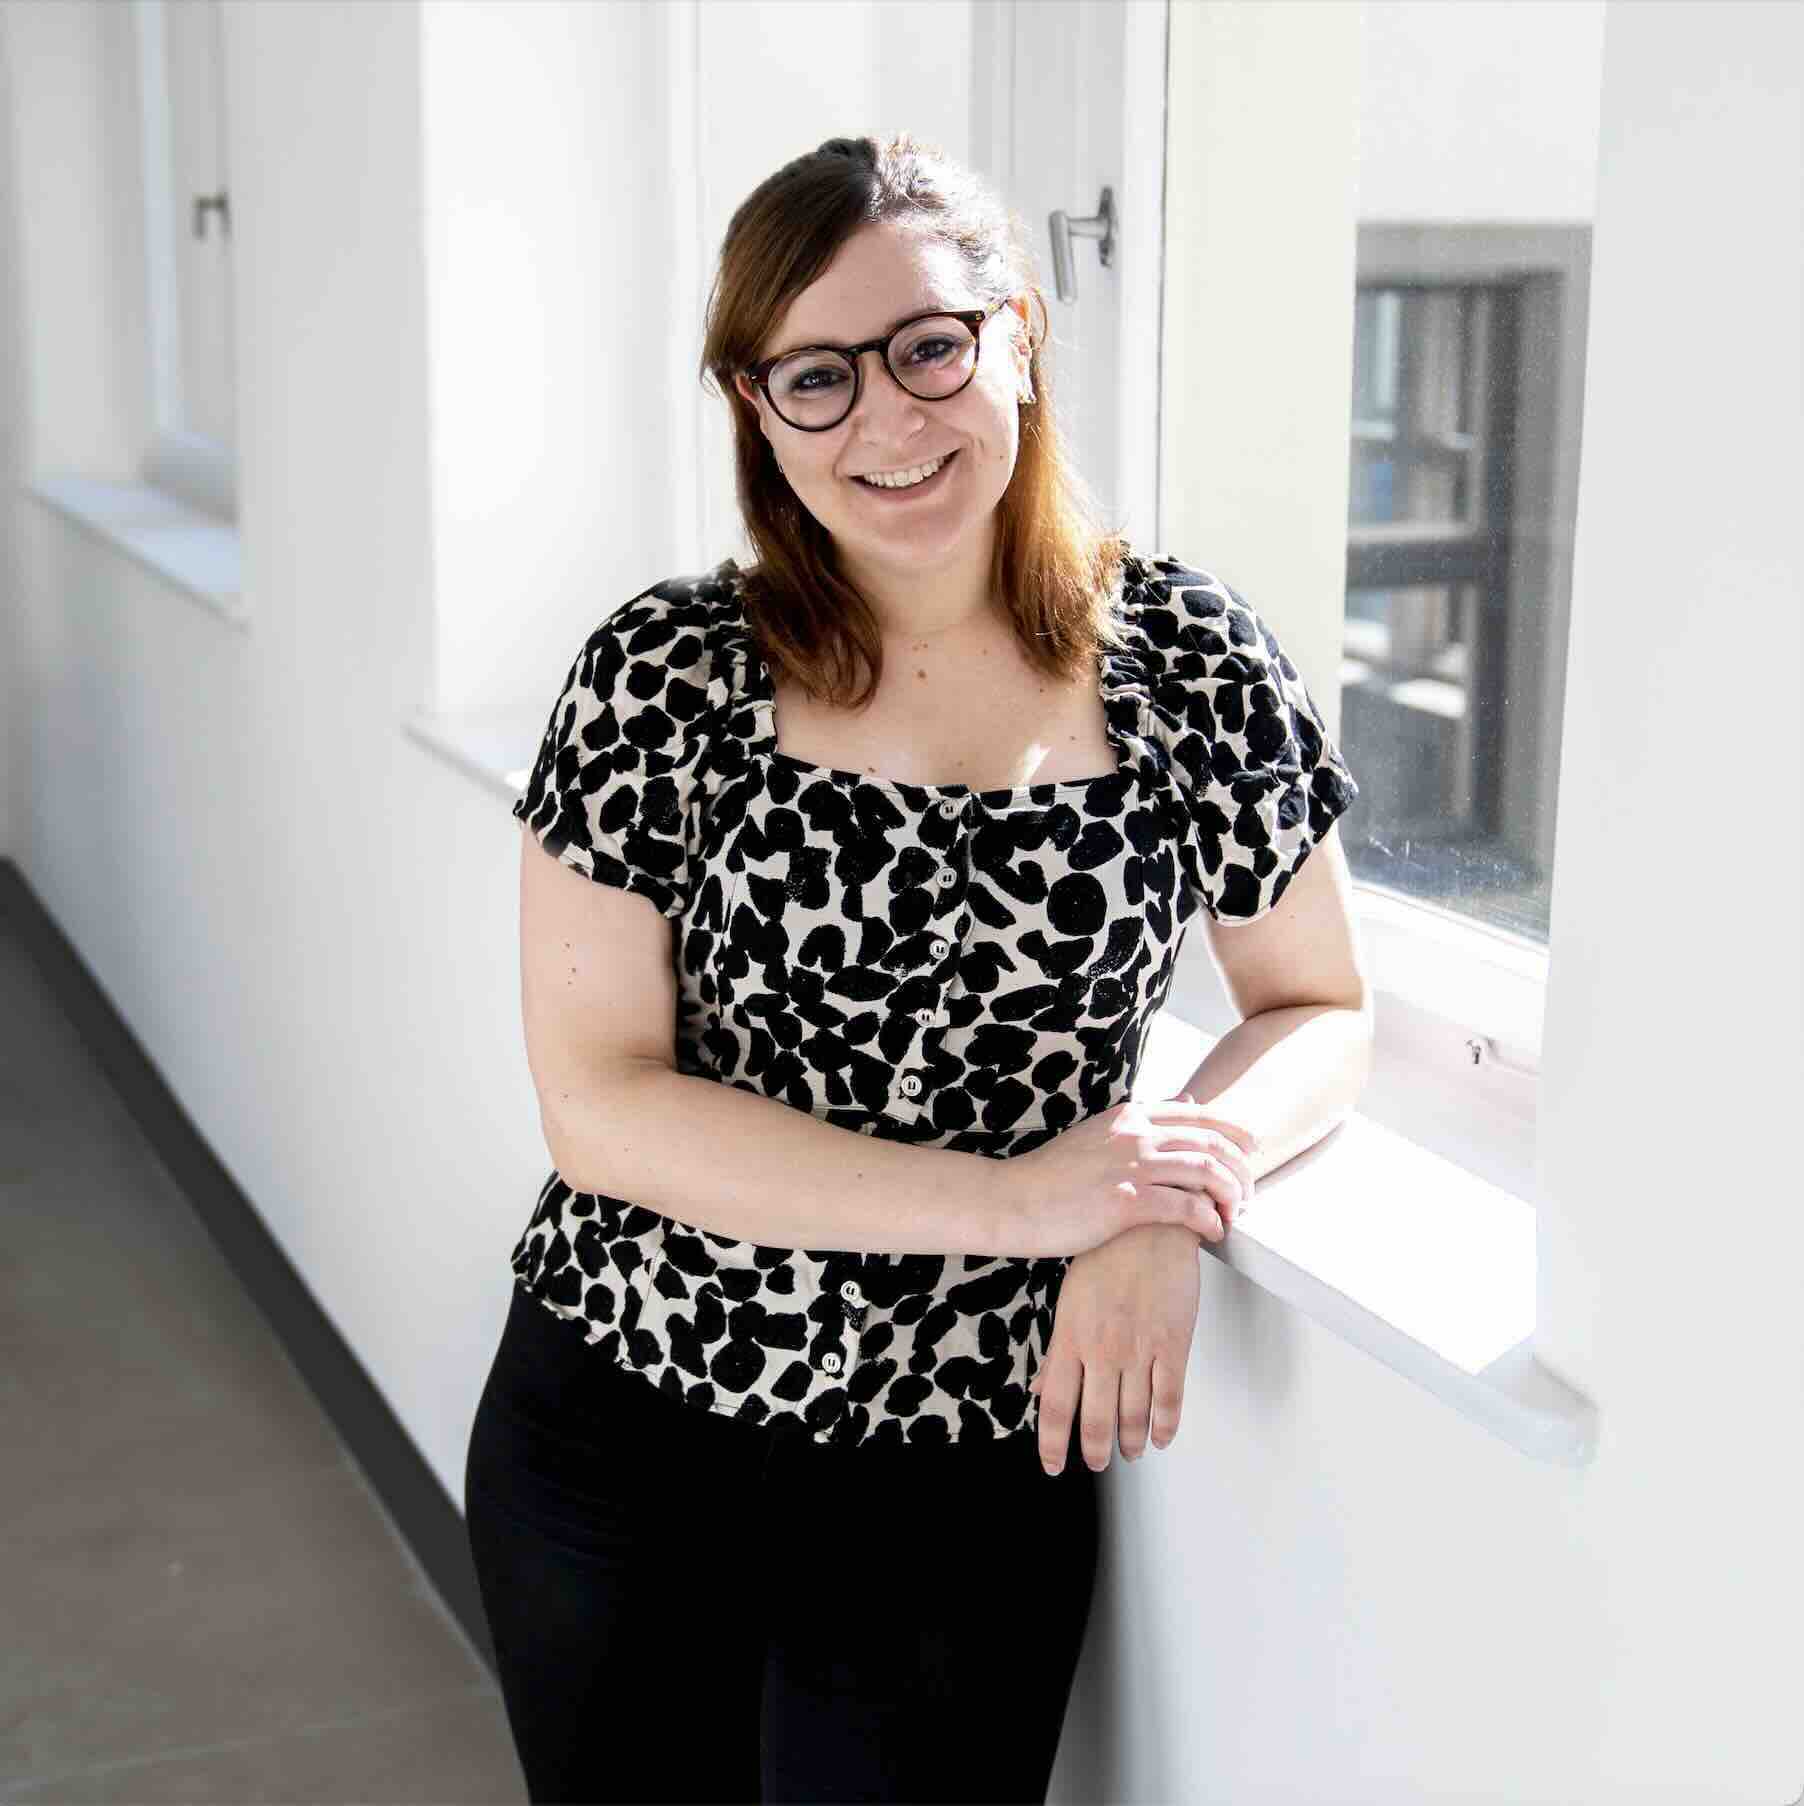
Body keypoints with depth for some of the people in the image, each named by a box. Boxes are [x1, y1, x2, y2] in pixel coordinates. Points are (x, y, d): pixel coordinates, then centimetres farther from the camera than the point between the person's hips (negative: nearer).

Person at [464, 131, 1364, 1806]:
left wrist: (1173, 1217, -17)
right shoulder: (662, 672, -8)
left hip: (967, 1476, 0)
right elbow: (596, 1096, -12)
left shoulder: (1188, 662, -5)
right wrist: (1011, 1199, -20)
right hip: (613, 1435, 1)